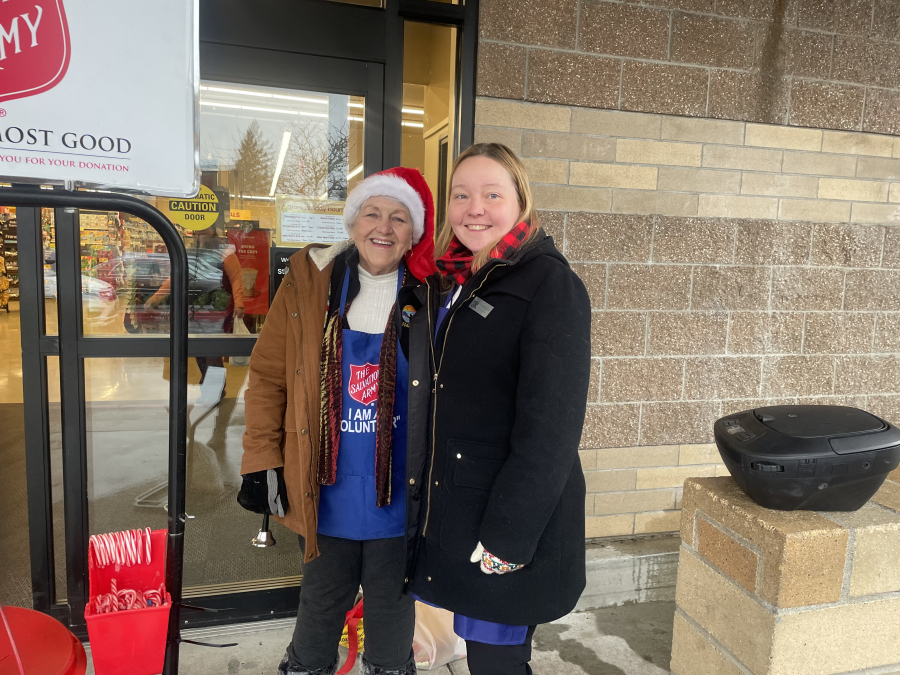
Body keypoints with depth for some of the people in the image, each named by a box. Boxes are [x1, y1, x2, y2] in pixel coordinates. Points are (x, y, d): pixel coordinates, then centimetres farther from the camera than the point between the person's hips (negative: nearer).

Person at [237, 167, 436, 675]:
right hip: (326, 492, 1)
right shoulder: (308, 282, -4)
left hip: (398, 494, -1)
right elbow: (268, 376, -1)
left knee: (391, 601, 19)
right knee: (322, 600, 21)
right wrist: (262, 461, -4)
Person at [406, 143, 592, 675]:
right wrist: (428, 505, 12)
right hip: (449, 510, 7)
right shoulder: (450, 281, 8)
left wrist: (507, 538, -19)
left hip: (514, 523, -6)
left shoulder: (551, 284, -14)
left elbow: (551, 426, -19)